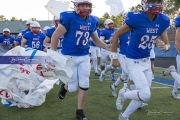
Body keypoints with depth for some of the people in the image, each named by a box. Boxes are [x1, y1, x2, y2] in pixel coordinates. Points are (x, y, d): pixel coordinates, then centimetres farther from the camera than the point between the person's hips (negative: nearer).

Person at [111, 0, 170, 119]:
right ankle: (123, 95, 17)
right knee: (145, 95, -14)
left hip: (146, 61, 7)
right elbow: (116, 35, -11)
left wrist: (165, 47, -24)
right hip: (133, 61, -6)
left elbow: (168, 44, 2)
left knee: (143, 95, 13)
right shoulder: (136, 18, -21)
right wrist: (114, 58, -8)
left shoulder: (163, 20, -5)